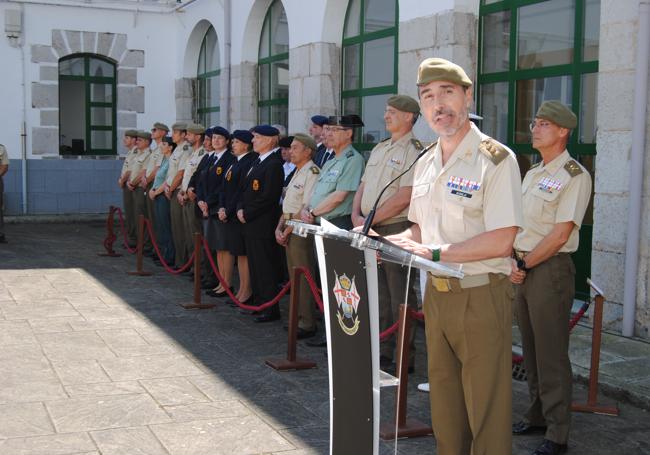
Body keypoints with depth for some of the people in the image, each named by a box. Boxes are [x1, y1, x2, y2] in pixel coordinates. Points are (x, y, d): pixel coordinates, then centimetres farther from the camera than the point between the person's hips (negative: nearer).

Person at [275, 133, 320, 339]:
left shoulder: (312, 172, -12)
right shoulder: (297, 172, 18)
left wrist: (289, 230, -13)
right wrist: (279, 228, 7)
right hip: (289, 230, 10)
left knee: (303, 277, -6)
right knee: (294, 276, 13)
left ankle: (307, 323, -1)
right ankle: (298, 318, 22)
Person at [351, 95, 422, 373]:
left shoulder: (414, 151, -10)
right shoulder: (379, 149, 17)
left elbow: (404, 197, -18)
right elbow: (363, 186, 19)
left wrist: (370, 220, -15)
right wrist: (356, 216, 2)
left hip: (397, 229, -8)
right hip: (371, 232, 8)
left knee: (400, 297, -1)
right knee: (378, 295, 13)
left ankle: (405, 359, 7)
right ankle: (381, 353, 22)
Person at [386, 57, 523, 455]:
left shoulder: (496, 159, -12)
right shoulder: (425, 164, 12)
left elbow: (501, 241, -19)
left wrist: (434, 253, -20)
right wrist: (386, 243, 1)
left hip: (482, 296, -7)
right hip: (436, 293, 7)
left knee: (486, 407, 2)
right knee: (444, 403, 15)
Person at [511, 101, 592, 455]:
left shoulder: (575, 176, -10)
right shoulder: (532, 173, 15)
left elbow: (560, 234, -16)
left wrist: (524, 264, -12)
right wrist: (513, 261, 1)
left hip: (551, 268, -8)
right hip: (523, 269, 8)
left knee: (551, 354, -3)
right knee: (530, 349, 14)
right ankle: (537, 415, 27)